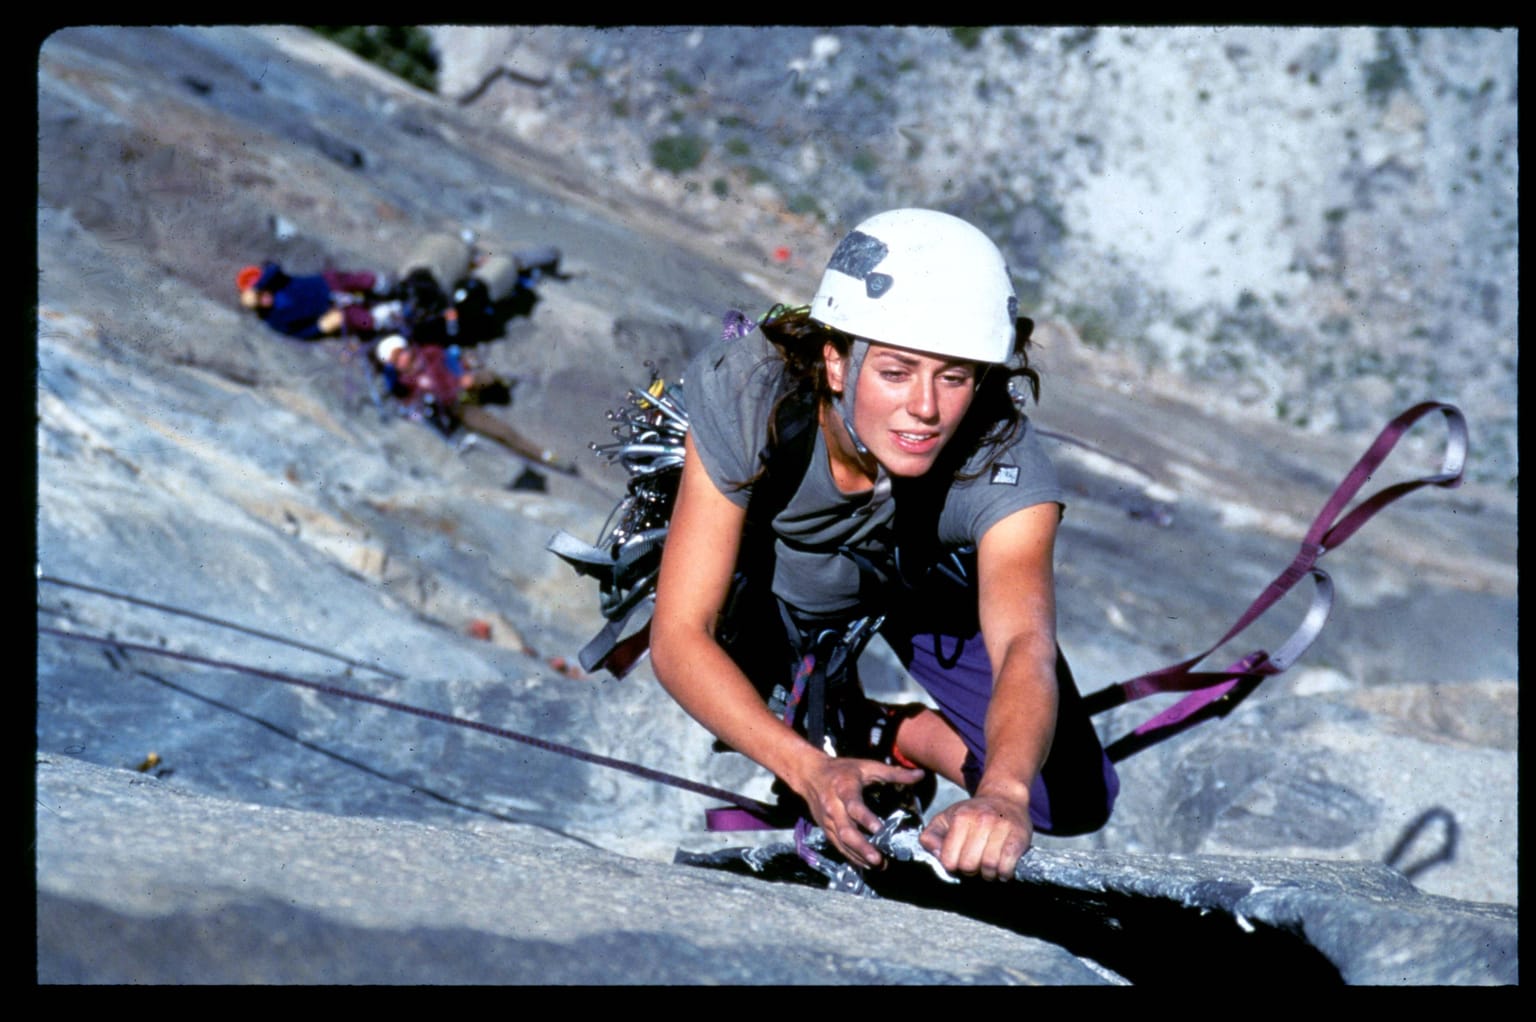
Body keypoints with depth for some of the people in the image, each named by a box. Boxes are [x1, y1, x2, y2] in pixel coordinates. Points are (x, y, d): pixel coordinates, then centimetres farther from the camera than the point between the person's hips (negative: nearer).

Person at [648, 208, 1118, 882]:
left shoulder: (1003, 467, -37)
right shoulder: (747, 394, -38)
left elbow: (1025, 644, -52)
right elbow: (678, 638, -39)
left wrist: (1003, 792, -74)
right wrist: (810, 770, -54)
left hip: (924, 601, -1)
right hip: (764, 591, 1)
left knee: (1076, 799, -13)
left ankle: (890, 726, 11)